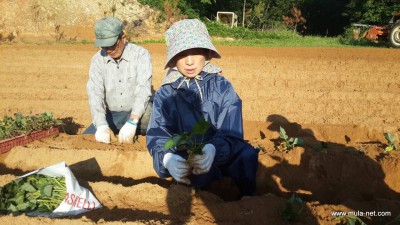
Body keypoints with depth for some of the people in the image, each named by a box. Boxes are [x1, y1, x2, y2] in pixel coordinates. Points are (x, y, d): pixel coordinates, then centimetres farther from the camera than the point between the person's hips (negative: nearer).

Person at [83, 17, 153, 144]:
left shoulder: (141, 54, -14)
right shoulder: (97, 60, -4)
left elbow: (143, 89, -26)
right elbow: (95, 93, -14)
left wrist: (131, 123, -40)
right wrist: (102, 126, -32)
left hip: (137, 115, -4)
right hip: (112, 116, 4)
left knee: (148, 110, -36)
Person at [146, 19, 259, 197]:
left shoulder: (222, 87, -3)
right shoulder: (164, 94, 0)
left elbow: (231, 133, -12)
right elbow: (157, 135, -7)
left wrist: (214, 149, -37)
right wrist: (167, 158, -32)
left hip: (222, 155, 1)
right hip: (184, 162, 0)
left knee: (247, 155, -31)